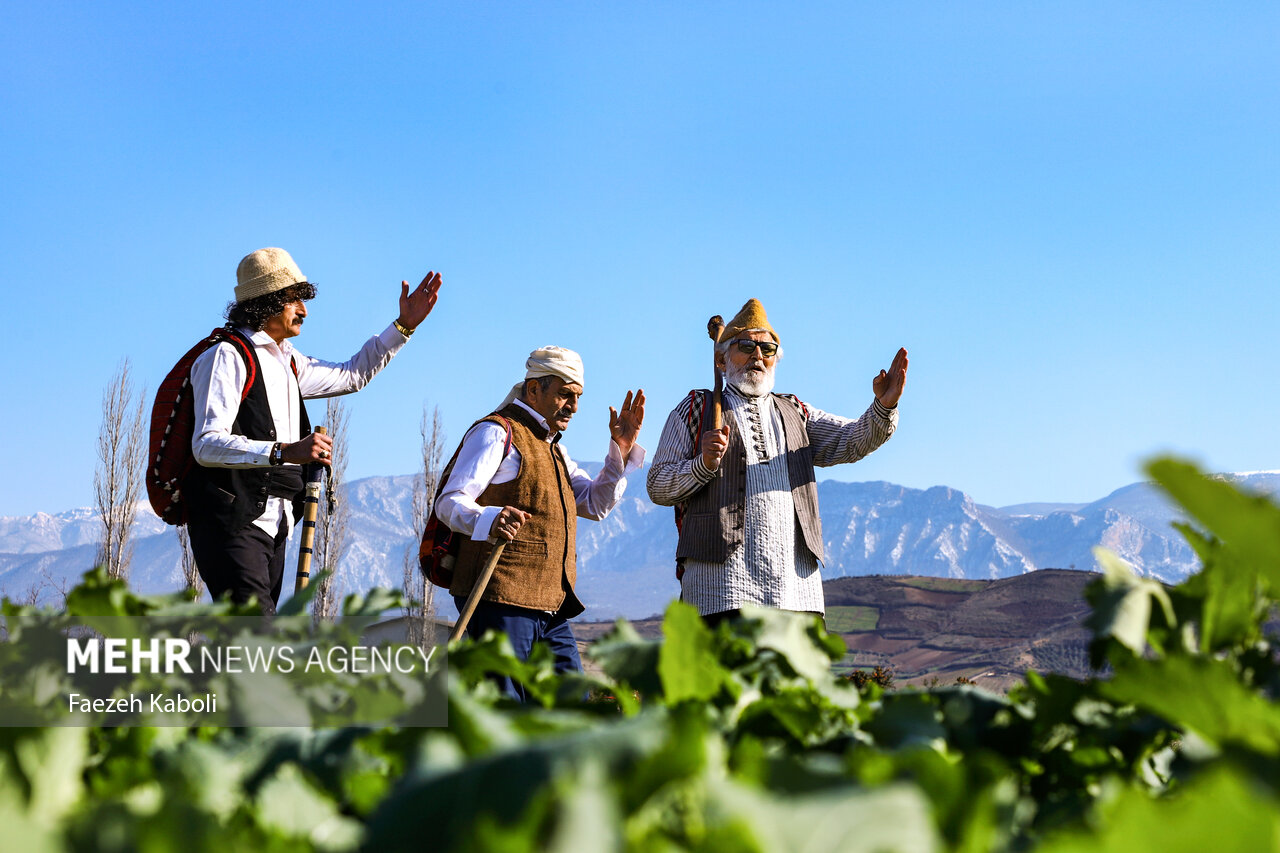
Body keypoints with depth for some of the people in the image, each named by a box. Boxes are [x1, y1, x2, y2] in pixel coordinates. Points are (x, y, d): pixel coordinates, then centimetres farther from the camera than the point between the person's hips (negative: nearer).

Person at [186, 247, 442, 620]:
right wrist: (284, 452, -30)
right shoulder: (227, 357, -8)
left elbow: (351, 376, 35)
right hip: (231, 523, -9)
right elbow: (207, 444, -19)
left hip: (271, 528, 9)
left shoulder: (287, 362, 21)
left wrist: (403, 325, 28)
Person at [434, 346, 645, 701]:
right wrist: (489, 520, -35)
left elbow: (596, 503, 25)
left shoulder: (552, 447, 27)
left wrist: (622, 449, 12)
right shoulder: (497, 432, -3)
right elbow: (449, 502, -13)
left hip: (550, 608, 9)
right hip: (500, 601, -9)